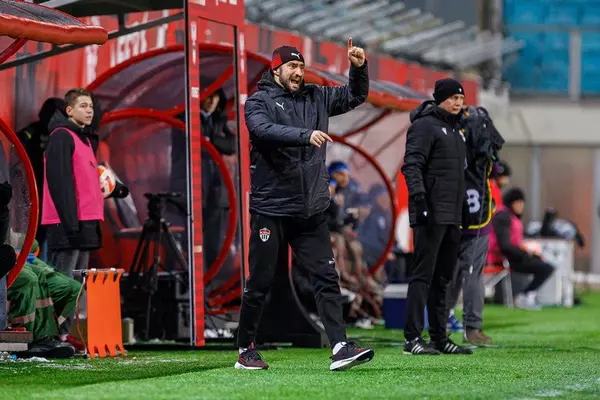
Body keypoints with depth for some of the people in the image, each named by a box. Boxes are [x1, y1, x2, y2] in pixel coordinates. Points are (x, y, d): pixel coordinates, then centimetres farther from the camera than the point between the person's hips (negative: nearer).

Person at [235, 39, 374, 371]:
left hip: (311, 211, 5)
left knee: (326, 279, -5)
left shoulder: (315, 98, 13)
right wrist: (305, 135, -36)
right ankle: (245, 350, 15)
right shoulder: (259, 102, -3)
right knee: (260, 283, 2)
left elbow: (355, 96, 20)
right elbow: (265, 130, -23)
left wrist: (359, 68, 1)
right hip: (271, 210, -4)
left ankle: (340, 348, -11)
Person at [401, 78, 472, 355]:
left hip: (452, 217, 9)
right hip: (431, 215, -9)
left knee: (443, 279, 11)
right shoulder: (425, 125, -6)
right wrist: (418, 195, -28)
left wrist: (463, 212, 23)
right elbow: (412, 165, -16)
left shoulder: (455, 131, 22)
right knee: (423, 275, -11)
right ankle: (412, 338, -12)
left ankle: (440, 337, 15)